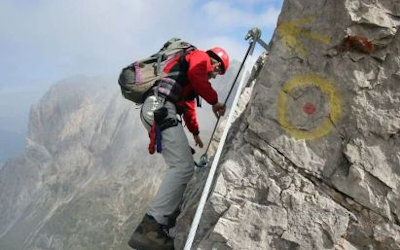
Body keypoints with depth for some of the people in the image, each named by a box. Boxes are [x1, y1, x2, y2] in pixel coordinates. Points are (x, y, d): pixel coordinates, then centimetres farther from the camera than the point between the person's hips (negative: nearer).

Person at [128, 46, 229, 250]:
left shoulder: (193, 64, 38)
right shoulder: (201, 57, 11)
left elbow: (189, 106, 44)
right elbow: (196, 76, -14)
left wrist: (195, 132, 51)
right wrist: (214, 100, -1)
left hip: (153, 110, 11)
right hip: (159, 107, -11)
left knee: (180, 164, 16)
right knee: (184, 166, -19)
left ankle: (169, 216, 15)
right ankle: (150, 228, -26)